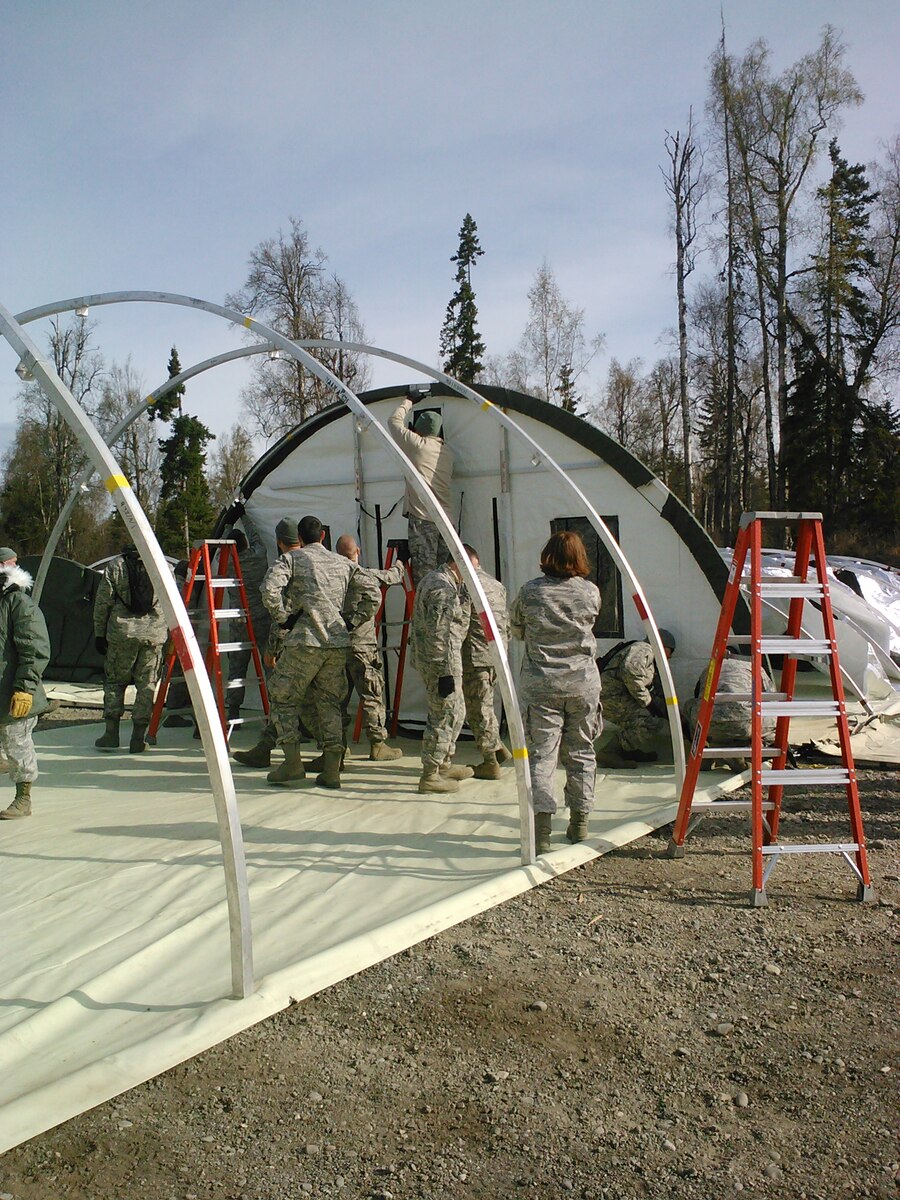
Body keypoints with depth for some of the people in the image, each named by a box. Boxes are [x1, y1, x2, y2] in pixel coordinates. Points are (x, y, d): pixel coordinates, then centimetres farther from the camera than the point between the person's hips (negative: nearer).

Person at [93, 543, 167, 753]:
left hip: (121, 633, 0)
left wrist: (99, 633, 10)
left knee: (114, 681, 13)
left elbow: (103, 603, 2)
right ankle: (138, 739, 7)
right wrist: (171, 634, 21)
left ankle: (111, 734, 11)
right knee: (147, 684, 6)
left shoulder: (115, 566, 3)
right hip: (154, 634, 1)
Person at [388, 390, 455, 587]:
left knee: (424, 573, -8)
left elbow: (395, 421, 9)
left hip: (422, 519, -6)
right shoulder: (447, 451, 15)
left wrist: (408, 401, 25)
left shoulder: (417, 444, -2)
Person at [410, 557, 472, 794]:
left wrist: (465, 597, 6)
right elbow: (438, 635, -23)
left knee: (455, 711, 21)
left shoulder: (434, 579, 16)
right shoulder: (444, 589, -19)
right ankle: (430, 776, 3)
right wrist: (446, 672, -23)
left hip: (427, 658, 11)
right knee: (446, 714, -4)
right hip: (440, 661, -11)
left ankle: (443, 764, 33)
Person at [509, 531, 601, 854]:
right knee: (580, 752, 14)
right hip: (583, 682, 2)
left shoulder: (531, 591, -6)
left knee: (541, 754, -1)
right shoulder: (591, 592, -1)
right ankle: (579, 822, 24)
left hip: (540, 684, -2)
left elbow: (515, 629, 8)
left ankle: (541, 829, -10)